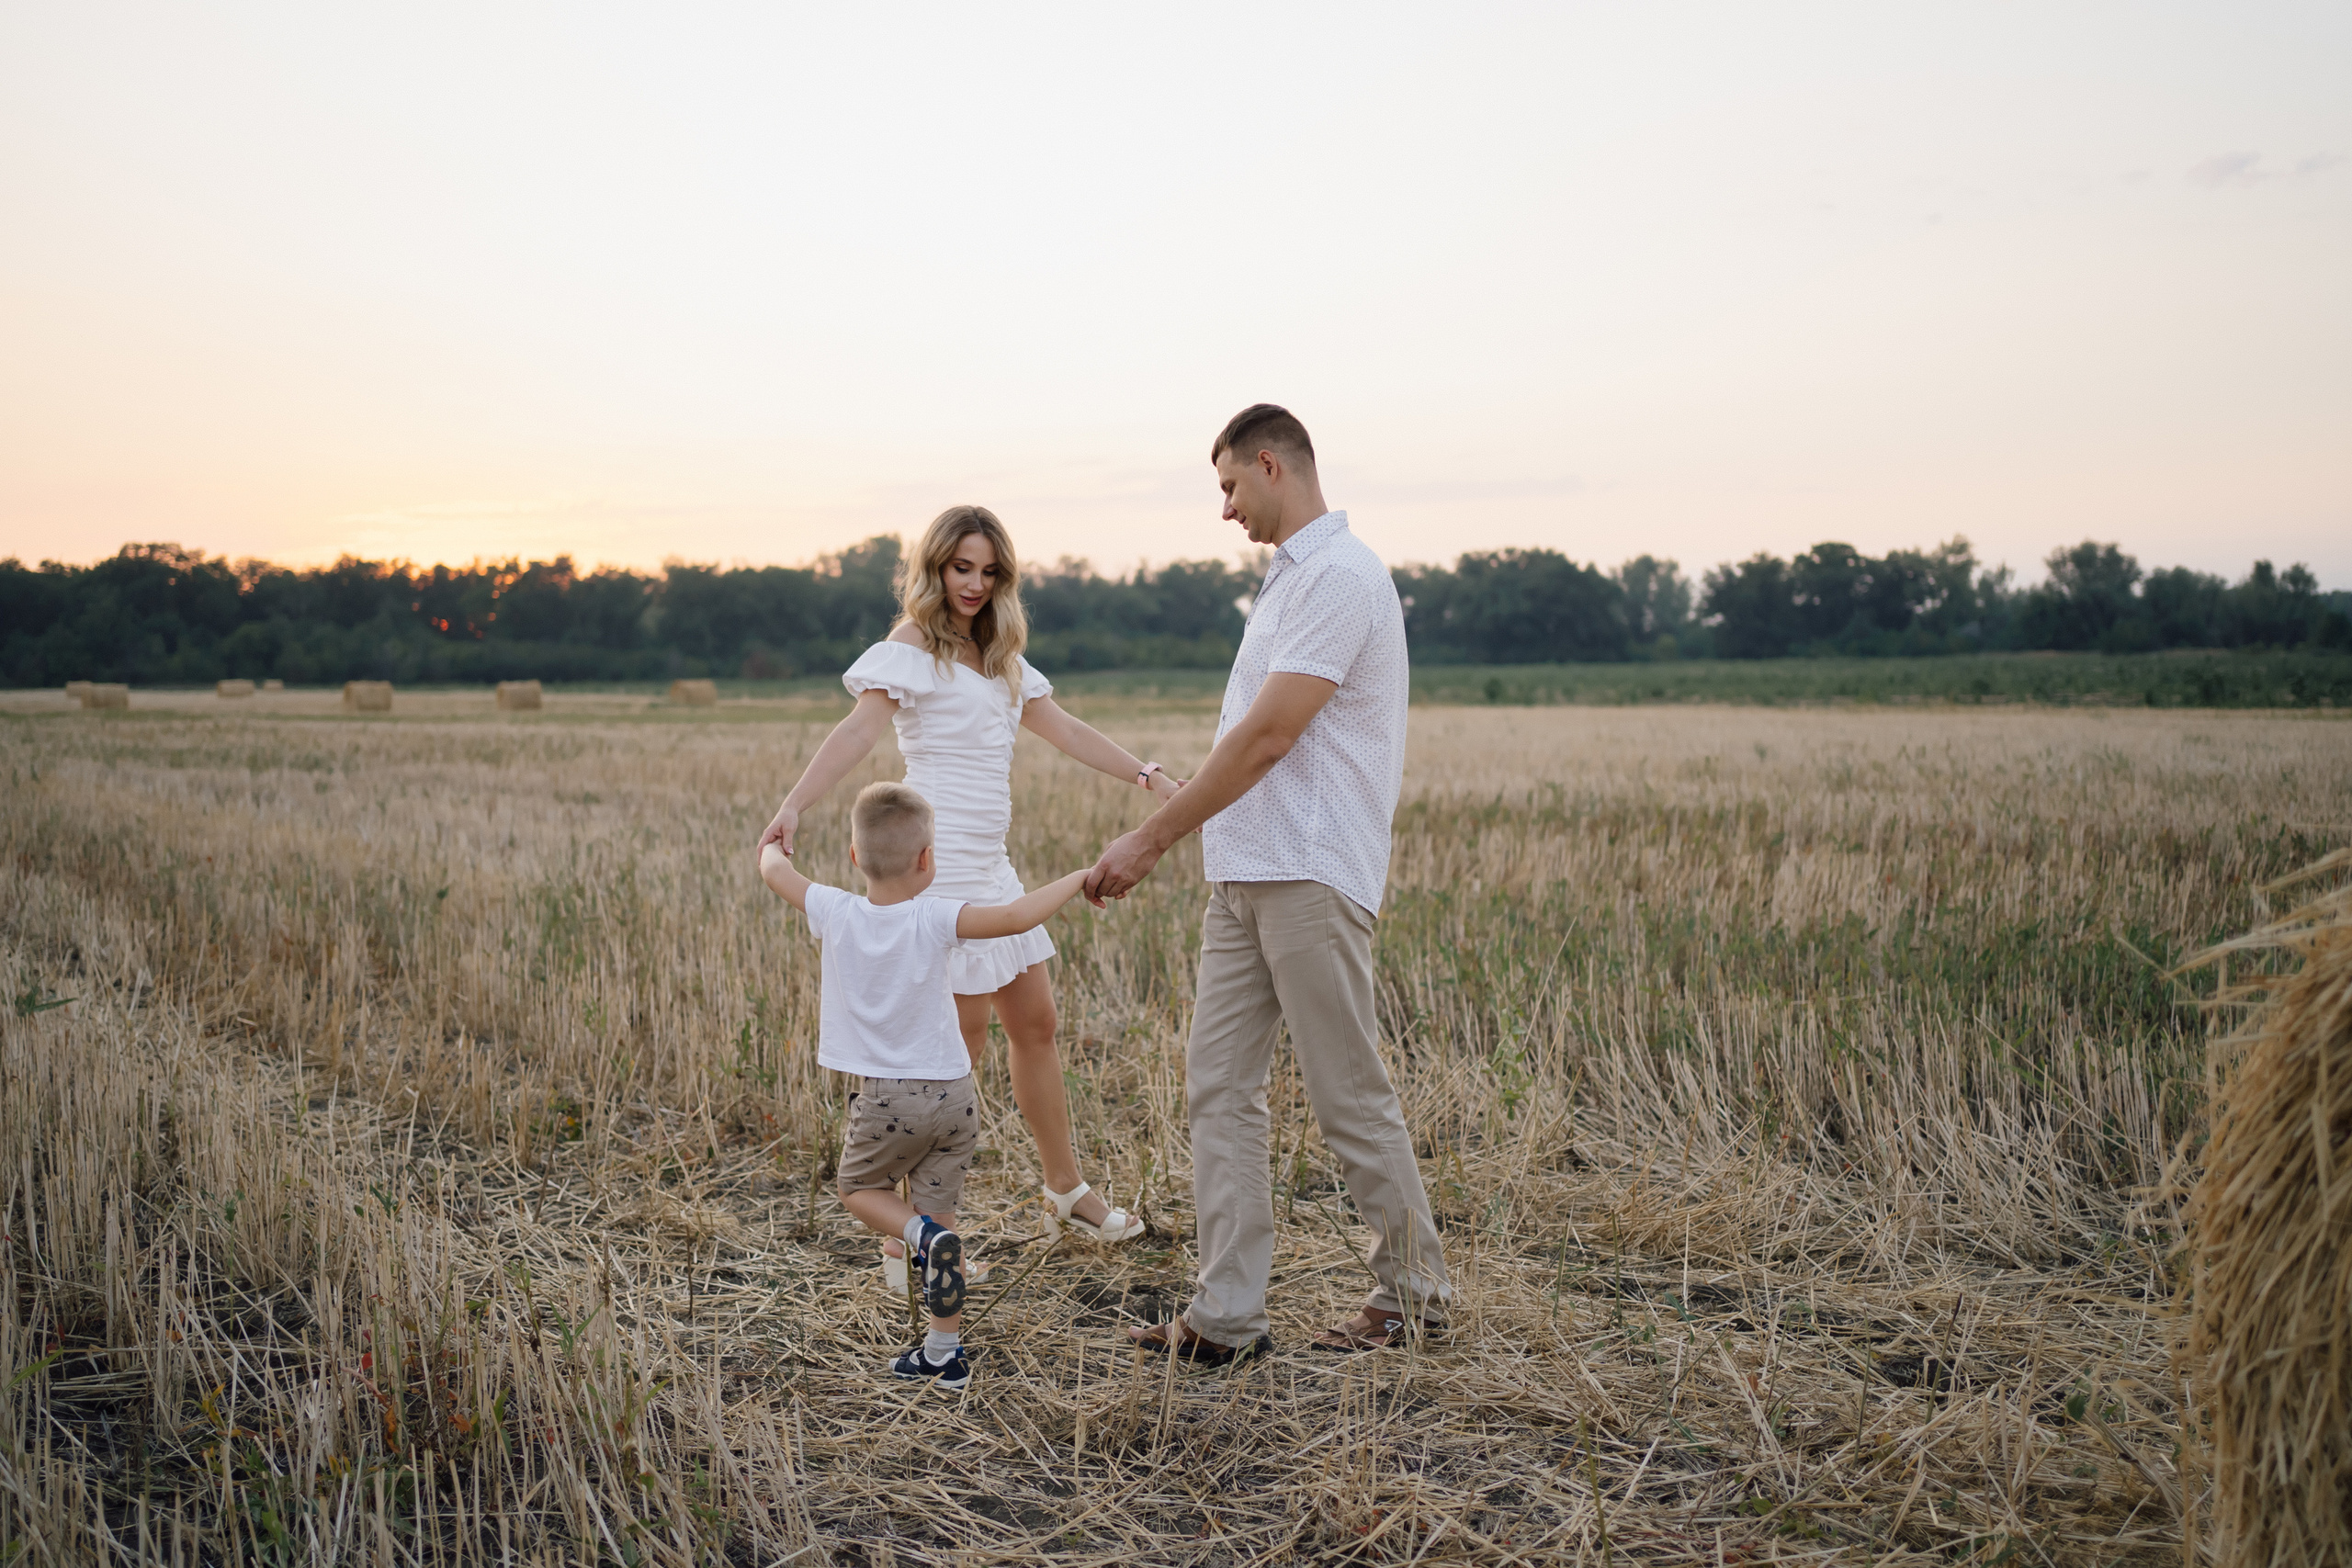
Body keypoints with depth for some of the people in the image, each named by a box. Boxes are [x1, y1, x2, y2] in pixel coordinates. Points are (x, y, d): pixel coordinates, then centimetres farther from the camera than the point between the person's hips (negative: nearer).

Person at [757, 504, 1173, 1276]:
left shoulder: (999, 660, 18)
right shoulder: (911, 650, -7)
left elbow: (1068, 732, 21)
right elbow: (859, 728, -22)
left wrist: (1148, 776, 16)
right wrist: (795, 803, -37)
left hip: (990, 866, 8)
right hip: (942, 864, -8)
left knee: (1035, 1022, 15)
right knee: (959, 1041, -7)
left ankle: (1066, 1191, 31)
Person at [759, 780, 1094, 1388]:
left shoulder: (835, 913, -7)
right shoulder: (935, 919, -13)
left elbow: (774, 869, 8)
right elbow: (1017, 917, -22)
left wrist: (773, 845, 31)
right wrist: (1077, 879, -8)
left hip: (885, 1098, -1)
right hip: (952, 1092, 1)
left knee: (860, 1189, 22)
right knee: (937, 1207, 13)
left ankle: (922, 1234, -9)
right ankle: (945, 1351, 14)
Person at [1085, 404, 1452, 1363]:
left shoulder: (1340, 575, -12)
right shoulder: (1288, 576, 20)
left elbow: (1266, 736, -18)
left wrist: (1150, 840, -14)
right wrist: (1165, 834, 19)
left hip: (1310, 876, -9)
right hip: (1244, 876, 10)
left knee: (1350, 1099, 2)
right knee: (1218, 1087, 5)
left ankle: (1415, 1293, 20)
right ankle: (1227, 1316, 10)